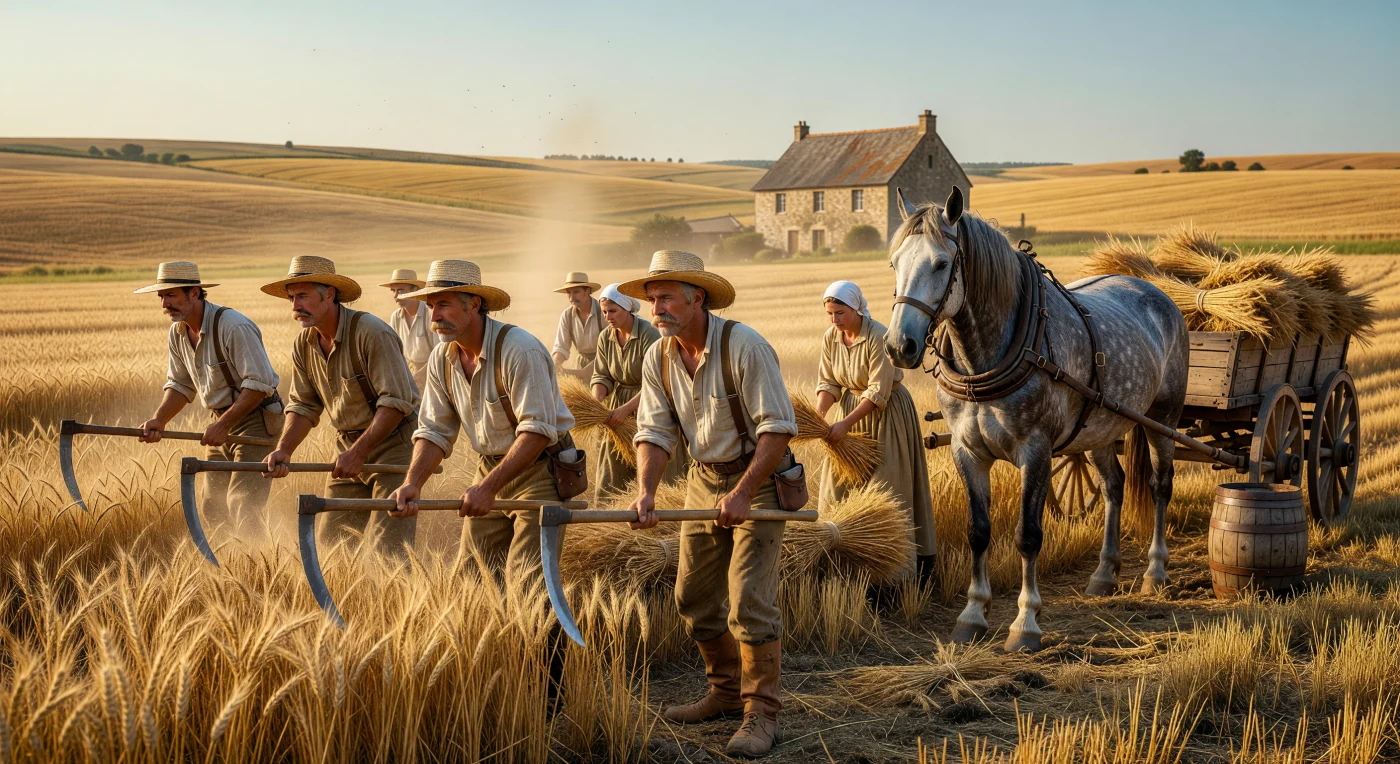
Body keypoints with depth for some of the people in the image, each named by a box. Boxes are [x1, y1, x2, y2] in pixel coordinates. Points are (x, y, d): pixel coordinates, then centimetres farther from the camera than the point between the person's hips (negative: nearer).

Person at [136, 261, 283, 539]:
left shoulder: (233, 326, -23)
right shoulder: (178, 332, 3)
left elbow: (259, 384, -25)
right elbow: (180, 385, 13)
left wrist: (223, 424, -26)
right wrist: (159, 420, -4)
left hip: (256, 421, -8)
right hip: (220, 421, 8)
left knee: (241, 506, -15)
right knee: (213, 508, 8)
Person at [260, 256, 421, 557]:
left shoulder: (372, 333, -21)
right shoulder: (303, 345, 3)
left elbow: (395, 402, -23)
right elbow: (303, 406, 8)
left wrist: (358, 453, -26)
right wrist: (284, 450, -9)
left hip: (393, 443, -7)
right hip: (349, 444, 7)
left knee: (386, 546, -15)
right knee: (332, 539, 6)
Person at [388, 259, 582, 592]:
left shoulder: (519, 349, -23)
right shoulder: (441, 359, 1)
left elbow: (537, 430, -27)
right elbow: (434, 431, 2)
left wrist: (488, 487, -33)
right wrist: (412, 484, -17)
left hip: (541, 469, -7)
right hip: (490, 467, 7)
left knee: (525, 584, -15)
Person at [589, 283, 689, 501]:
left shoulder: (648, 334, -20)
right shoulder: (605, 338, 0)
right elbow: (602, 376, 3)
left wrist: (626, 409, -30)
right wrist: (596, 400, -19)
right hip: (619, 409, 6)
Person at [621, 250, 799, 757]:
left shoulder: (744, 347, -21)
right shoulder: (658, 358, -2)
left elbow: (778, 428, -22)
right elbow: (655, 432, -3)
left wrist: (743, 494, -26)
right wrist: (646, 490, -20)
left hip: (758, 478, -7)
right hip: (704, 481, 7)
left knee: (749, 600, -13)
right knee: (693, 597, 11)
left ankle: (761, 715, -5)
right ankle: (726, 692, 27)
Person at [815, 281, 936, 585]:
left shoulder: (878, 337, -24)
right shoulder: (830, 337, -4)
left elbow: (879, 392, -25)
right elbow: (828, 383, -1)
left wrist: (845, 424, -28)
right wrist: (819, 414, -19)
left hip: (886, 413, -7)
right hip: (852, 411, 7)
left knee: (888, 489, -4)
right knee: (839, 482, 9)